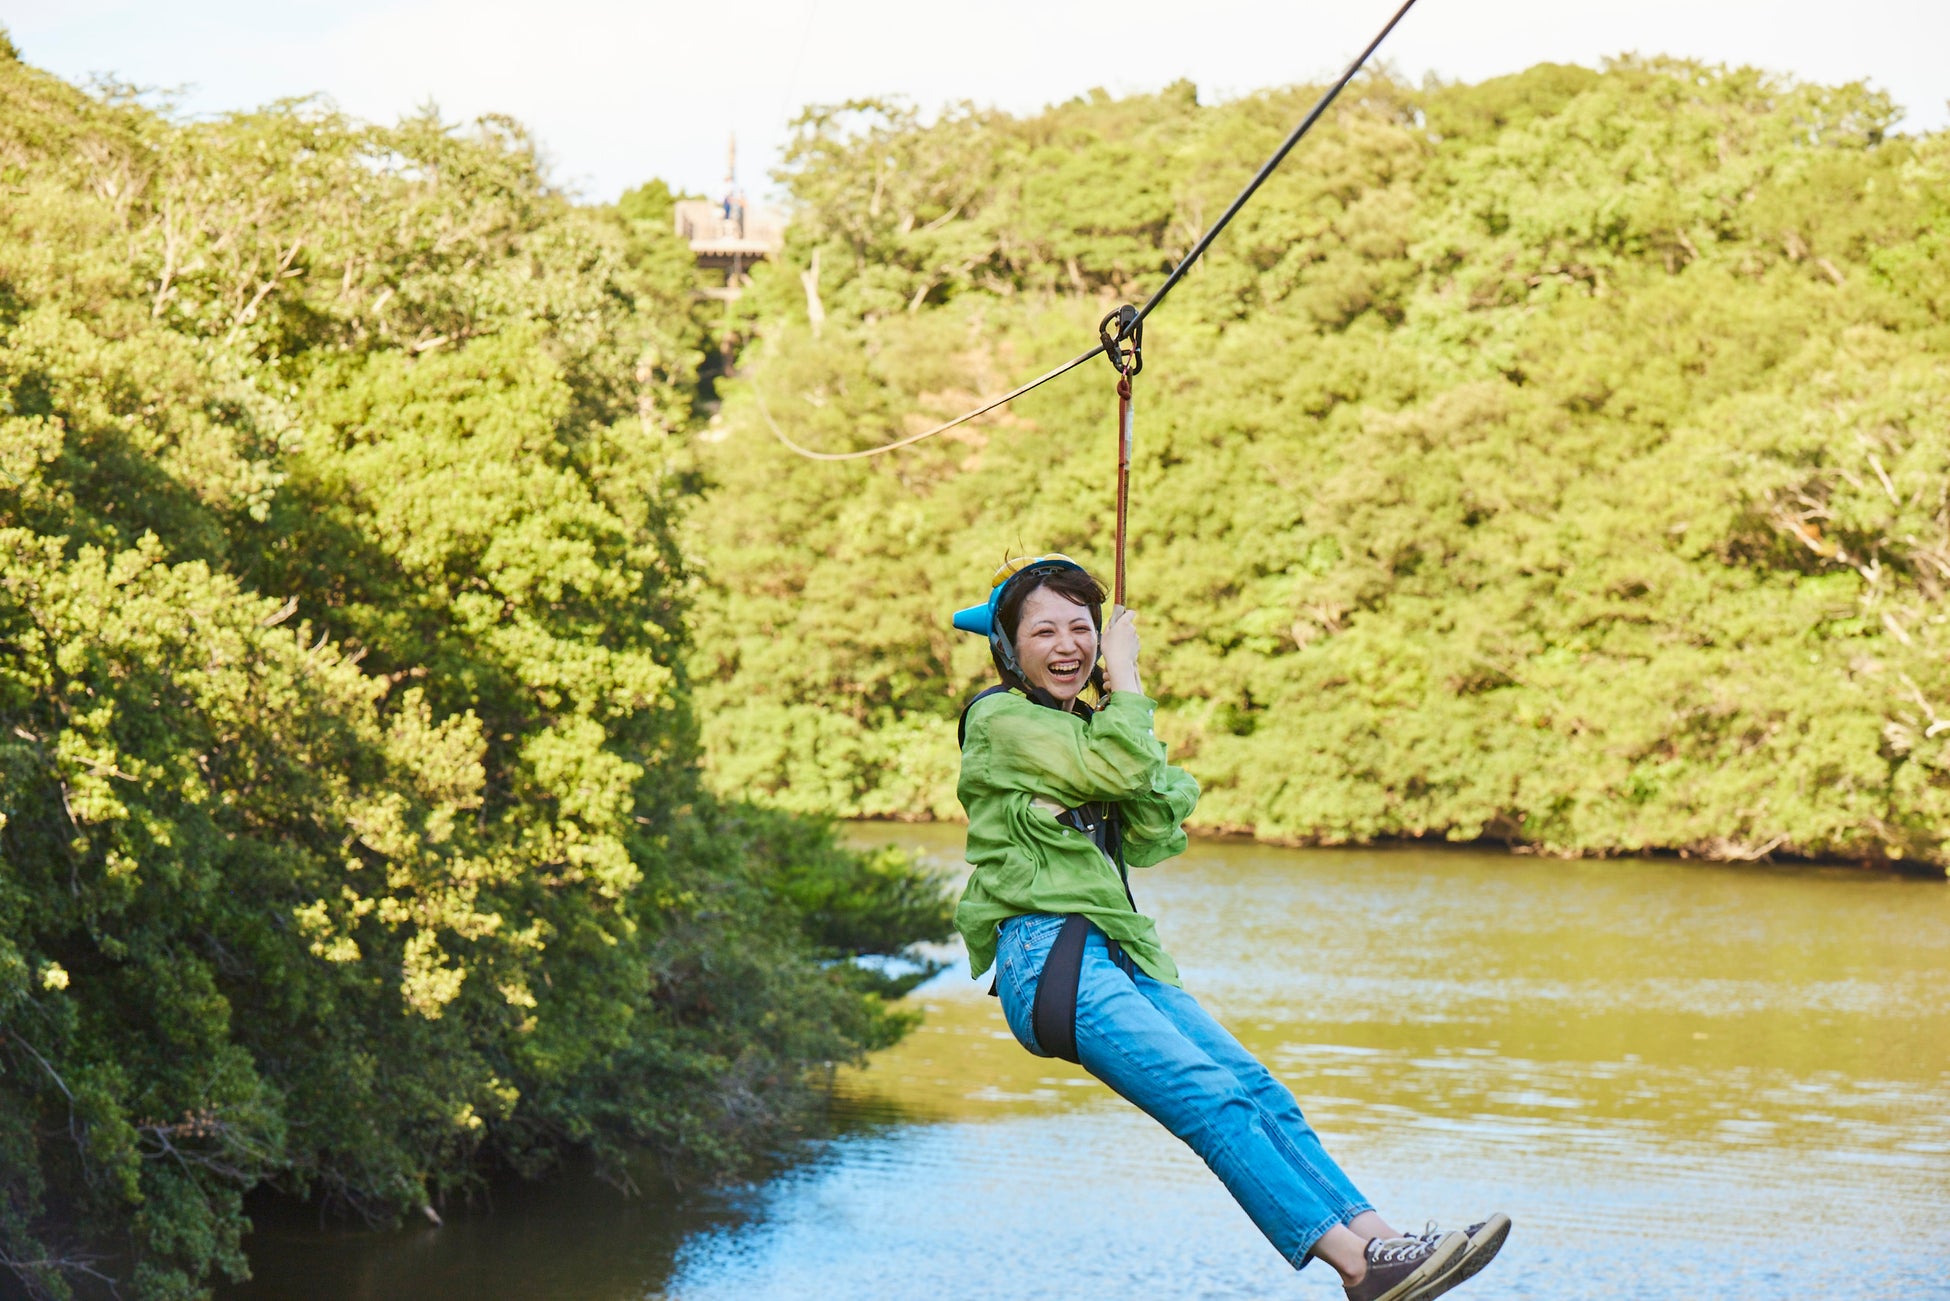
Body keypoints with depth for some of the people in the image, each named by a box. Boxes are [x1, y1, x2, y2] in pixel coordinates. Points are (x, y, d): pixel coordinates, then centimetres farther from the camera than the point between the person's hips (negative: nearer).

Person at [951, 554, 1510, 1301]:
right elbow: (1120, 769, -12)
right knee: (1212, 1098, -23)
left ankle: (1375, 1235, -24)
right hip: (1046, 956, -8)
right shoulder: (999, 721, 1)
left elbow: (1154, 834, 13)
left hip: (1123, 954, 8)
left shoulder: (1084, 731, 26)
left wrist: (1117, 695, 8)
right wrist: (1125, 675, 4)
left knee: (1257, 1089, -12)